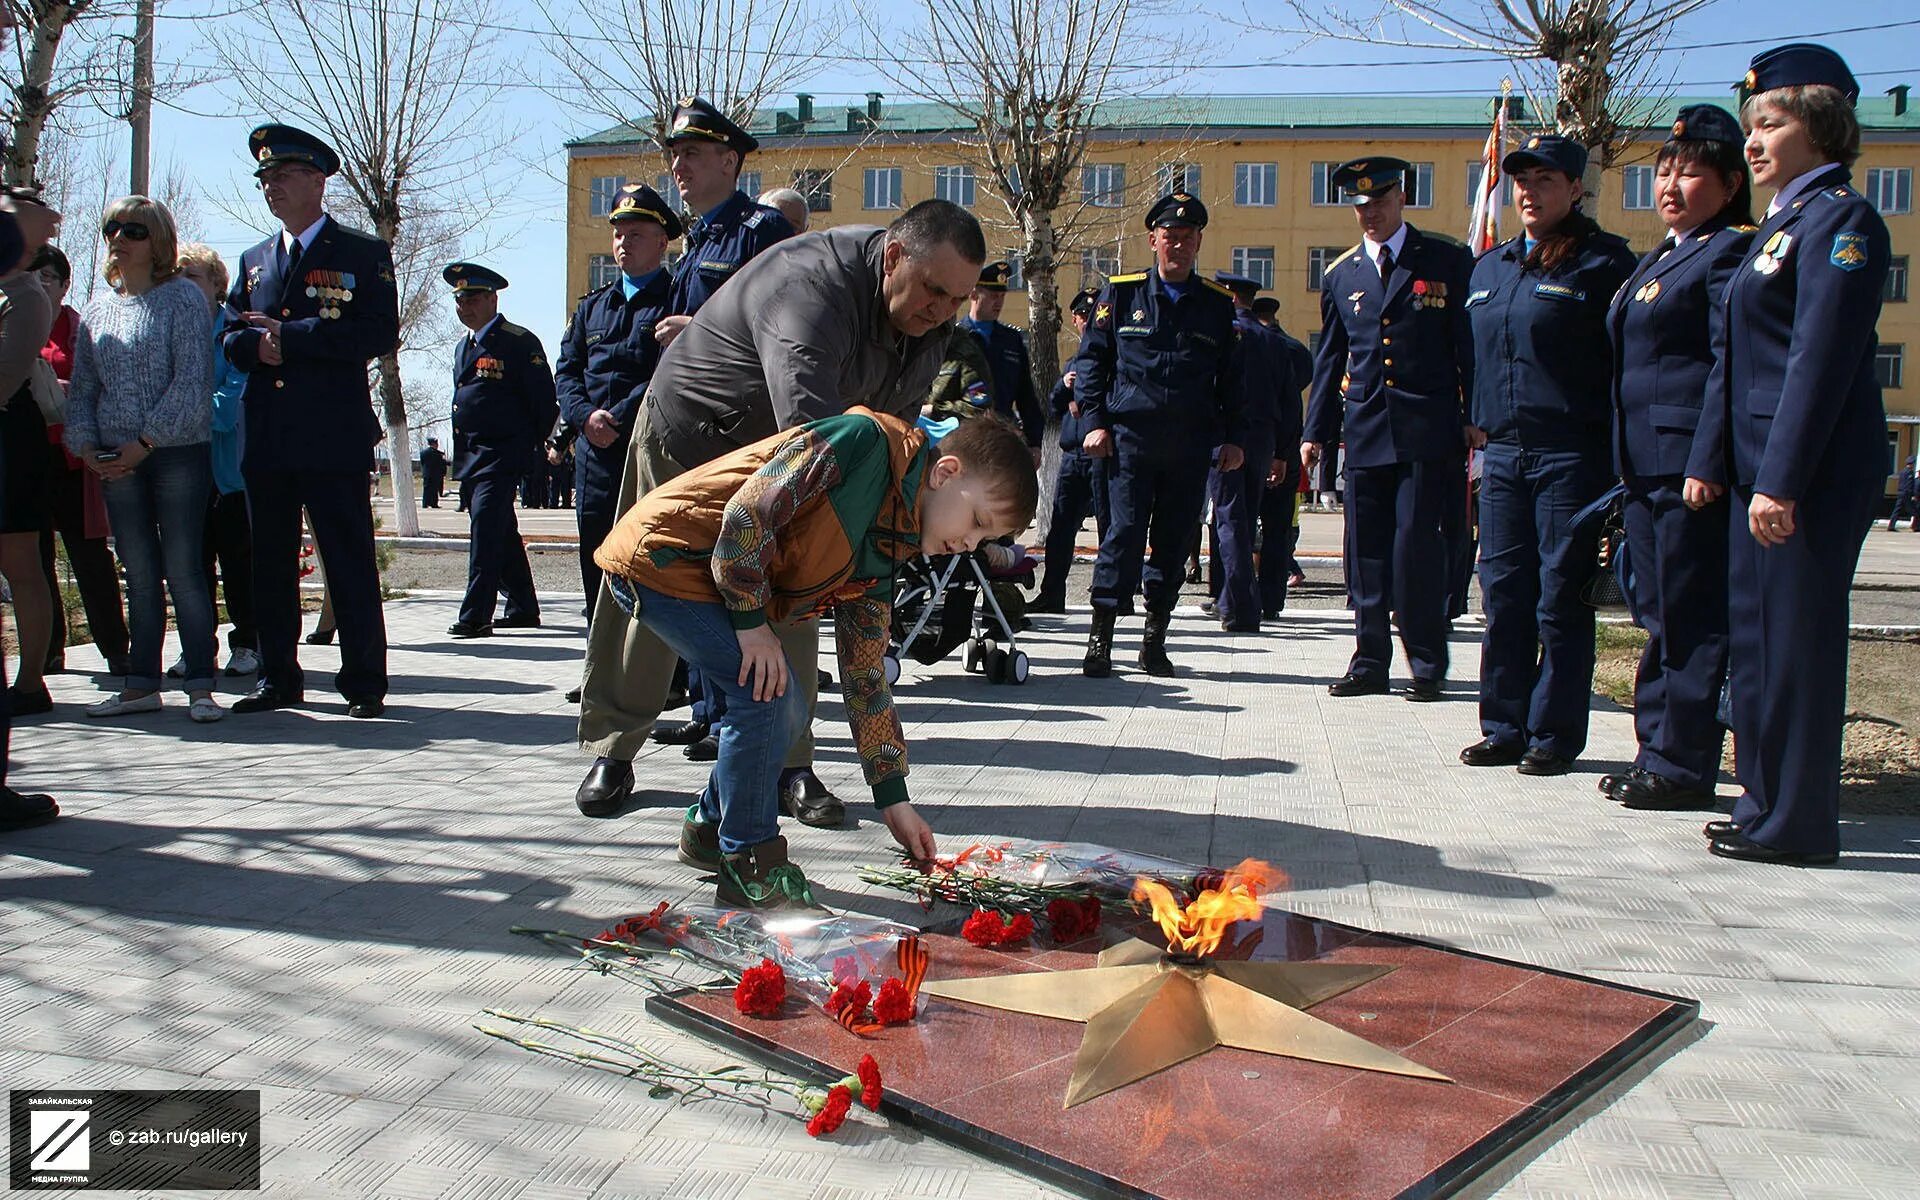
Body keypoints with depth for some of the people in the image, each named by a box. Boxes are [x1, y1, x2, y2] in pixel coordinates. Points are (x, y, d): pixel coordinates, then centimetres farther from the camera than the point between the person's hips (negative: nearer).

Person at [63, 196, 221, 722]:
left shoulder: (182, 296, -1)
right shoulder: (97, 309, 14)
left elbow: (191, 379, -10)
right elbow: (82, 386, 14)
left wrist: (146, 441, -15)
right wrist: (86, 444, -2)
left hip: (177, 452, -5)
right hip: (116, 461, 5)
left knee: (184, 571, -4)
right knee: (139, 575, 8)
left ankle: (200, 685, 1)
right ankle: (142, 683, 14)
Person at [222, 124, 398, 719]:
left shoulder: (364, 253, 3)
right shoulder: (254, 261, 20)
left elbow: (380, 333, -10)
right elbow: (230, 337, 16)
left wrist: (290, 335, -13)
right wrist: (258, 344, -8)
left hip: (334, 437, -5)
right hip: (266, 439, 6)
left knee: (350, 563, -3)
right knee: (270, 564, 9)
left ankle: (364, 683, 4)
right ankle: (278, 680, 19)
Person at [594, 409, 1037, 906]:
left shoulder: (885, 553, 5)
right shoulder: (865, 440, -20)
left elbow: (864, 673, 8)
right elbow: (746, 514, -25)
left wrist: (893, 798, 6)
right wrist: (751, 619, -17)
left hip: (721, 581, 9)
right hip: (659, 553, -9)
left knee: (786, 709, 8)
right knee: (766, 691, -17)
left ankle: (709, 829, 28)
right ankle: (749, 864, -3)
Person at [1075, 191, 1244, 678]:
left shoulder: (1218, 304, 11)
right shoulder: (1120, 293, 7)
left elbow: (1229, 378, 13)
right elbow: (1092, 359, 7)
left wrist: (1232, 438, 5)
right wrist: (1095, 420, -3)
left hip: (1191, 446, 2)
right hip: (1130, 437, -2)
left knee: (1175, 540, 6)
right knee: (1124, 532, -7)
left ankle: (1155, 638, 16)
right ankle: (1101, 638, -2)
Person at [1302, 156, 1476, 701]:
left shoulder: (1448, 261, 5)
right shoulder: (1341, 276, 14)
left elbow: (1471, 344, 3)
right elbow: (1329, 359, 17)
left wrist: (1474, 416, -4)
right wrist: (1315, 430, 12)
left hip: (1427, 431, -3)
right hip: (1365, 430, 4)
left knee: (1416, 544, -7)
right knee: (1366, 551, 5)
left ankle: (1427, 665, 4)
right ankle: (1370, 663, 13)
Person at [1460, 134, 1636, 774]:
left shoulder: (1603, 261, -2)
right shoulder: (1489, 268, 16)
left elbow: (1625, 362, -6)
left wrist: (1618, 459, -12)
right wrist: (1477, 429, 14)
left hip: (1571, 455, -5)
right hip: (1503, 454, 6)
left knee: (1561, 601, -1)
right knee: (1503, 596, 6)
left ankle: (1554, 735, 9)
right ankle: (1505, 728, 15)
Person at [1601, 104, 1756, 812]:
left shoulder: (1731, 252, -7)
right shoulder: (1658, 259, 20)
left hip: (1690, 463, -9)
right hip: (1645, 464, 9)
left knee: (1690, 619, -3)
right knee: (1658, 616, 13)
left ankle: (1683, 767, 5)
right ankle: (1657, 752, 21)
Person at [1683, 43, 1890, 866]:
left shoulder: (1841, 220, -11)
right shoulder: (1780, 222, 18)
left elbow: (1823, 358, -19)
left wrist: (1781, 480, -23)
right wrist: (1709, 459, 13)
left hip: (1813, 469, -10)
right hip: (1761, 465, 10)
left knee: (1796, 641, -4)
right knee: (1754, 636, 13)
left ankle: (1797, 826, 6)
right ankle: (1766, 804, 24)